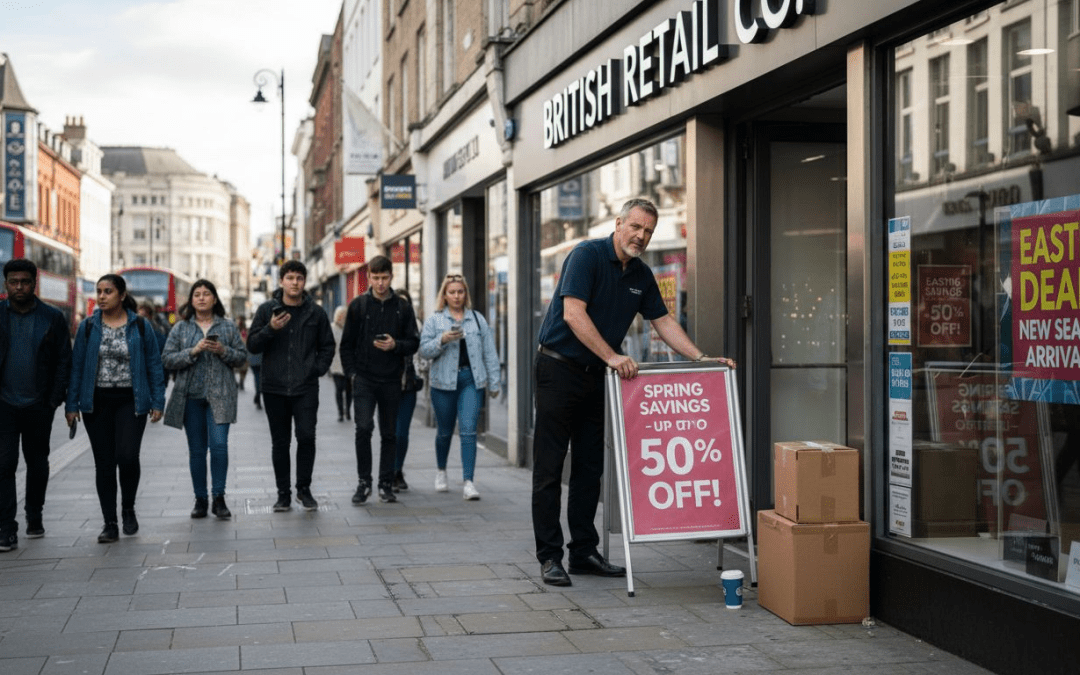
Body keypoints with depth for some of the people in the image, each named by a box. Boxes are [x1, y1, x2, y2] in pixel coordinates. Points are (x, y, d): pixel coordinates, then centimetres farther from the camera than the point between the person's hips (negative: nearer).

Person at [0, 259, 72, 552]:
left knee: (38, 464, 13)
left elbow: (64, 361, 1)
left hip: (38, 405, 1)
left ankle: (34, 518, 32)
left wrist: (54, 400, -7)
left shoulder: (53, 318, 1)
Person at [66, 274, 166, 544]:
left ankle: (128, 509, 11)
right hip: (97, 402, 2)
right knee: (104, 463, 4)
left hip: (130, 401, -2)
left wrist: (157, 402, -2)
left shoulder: (140, 326, 1)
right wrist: (72, 404, 2)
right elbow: (77, 366, 6)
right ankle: (110, 524, 12)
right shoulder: (88, 326, 5)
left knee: (127, 456, -16)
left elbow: (154, 365, 3)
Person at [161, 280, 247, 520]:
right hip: (190, 395, 1)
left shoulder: (228, 327, 8)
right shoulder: (180, 328, 8)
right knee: (196, 449, 6)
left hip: (219, 394, -1)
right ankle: (200, 499, 15)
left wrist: (224, 351, -11)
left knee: (219, 444, -11)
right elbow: (167, 359, 1)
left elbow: (242, 356, 8)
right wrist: (193, 351, -13)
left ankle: (219, 498, -2)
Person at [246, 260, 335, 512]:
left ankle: (304, 489, 7)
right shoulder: (267, 310, 3)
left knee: (306, 436, -9)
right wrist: (270, 329, -16)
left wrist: (318, 368, 1)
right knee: (280, 442, 6)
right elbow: (252, 345, 0)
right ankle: (283, 493, 14)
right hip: (274, 387, 0)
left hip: (306, 387, 0)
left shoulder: (316, 312, 6)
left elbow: (327, 346, 16)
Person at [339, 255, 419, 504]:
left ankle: (386, 485, 16)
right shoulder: (358, 305, 4)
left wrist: (395, 345, -12)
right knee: (364, 427, -14)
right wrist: (351, 372, 0)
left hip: (392, 381, 2)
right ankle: (364, 482, -1)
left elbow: (414, 343, 7)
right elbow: (347, 343, 8)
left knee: (389, 434, 6)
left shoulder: (403, 307, 7)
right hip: (364, 379, -2)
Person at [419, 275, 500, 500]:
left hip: (471, 380, 0)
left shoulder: (477, 319, 10)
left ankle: (468, 482, -11)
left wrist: (493, 383, 7)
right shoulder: (434, 320, 5)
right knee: (445, 431, 11)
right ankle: (441, 471, 36)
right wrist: (442, 340, -18)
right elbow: (424, 350, -1)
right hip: (444, 382, 0)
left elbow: (489, 353, 10)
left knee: (469, 431, -9)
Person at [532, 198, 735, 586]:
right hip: (559, 368, -7)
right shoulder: (588, 256, -14)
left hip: (595, 375, 8)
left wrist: (701, 358, 1)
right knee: (549, 467, -3)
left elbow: (663, 322, 13)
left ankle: (584, 552, 17)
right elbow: (573, 314, -23)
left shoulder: (641, 275, 10)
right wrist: (612, 357, -29)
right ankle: (549, 557, 1)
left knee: (589, 467, 9)